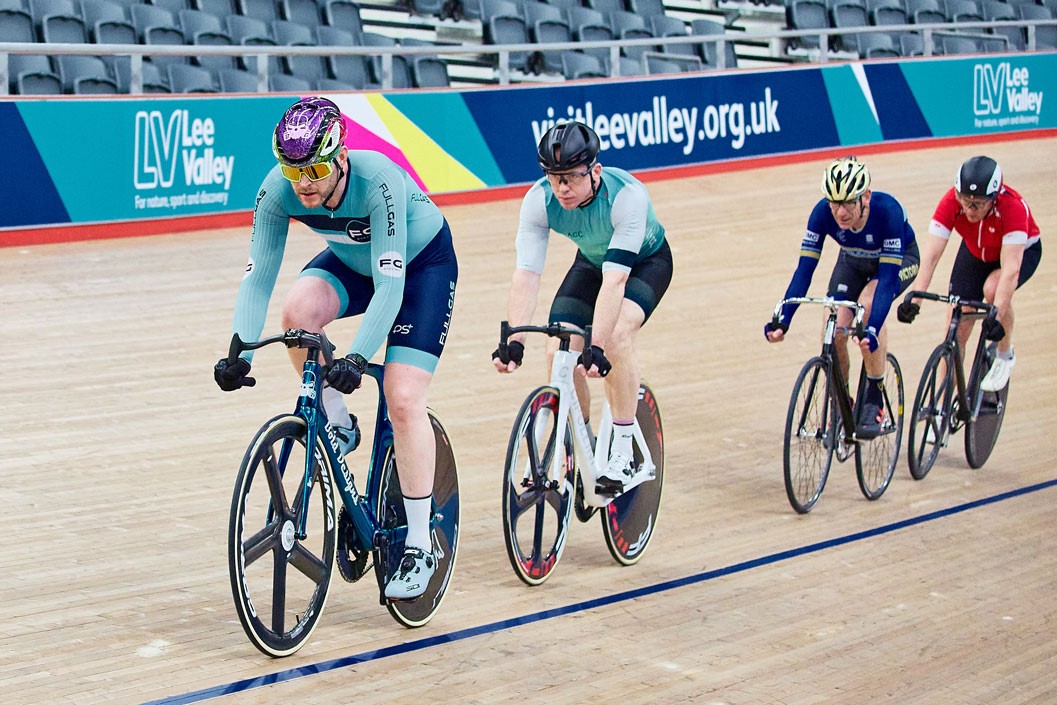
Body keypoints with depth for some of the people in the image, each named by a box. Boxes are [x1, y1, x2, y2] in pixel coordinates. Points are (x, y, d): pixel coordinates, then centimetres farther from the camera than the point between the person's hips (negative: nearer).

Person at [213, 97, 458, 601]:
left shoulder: (378, 179, -38)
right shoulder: (278, 189, -25)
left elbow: (390, 285, -40)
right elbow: (257, 277, -24)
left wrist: (357, 357, -50)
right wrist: (239, 352, -37)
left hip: (423, 263, -4)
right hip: (350, 260, 4)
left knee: (402, 401, -17)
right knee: (298, 312, -30)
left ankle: (419, 545, -6)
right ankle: (337, 424, -4)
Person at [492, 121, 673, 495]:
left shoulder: (627, 195, -39)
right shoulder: (539, 199, -28)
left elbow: (615, 279, -45)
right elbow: (526, 273, -33)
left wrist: (597, 346, -53)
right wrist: (513, 341, -46)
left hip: (646, 260, -4)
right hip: (591, 262, 4)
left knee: (616, 336, -31)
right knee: (559, 352, -15)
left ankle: (622, 454, -19)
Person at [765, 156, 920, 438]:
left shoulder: (888, 210, -39)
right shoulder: (823, 212, -29)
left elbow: (888, 277, -40)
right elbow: (804, 269, -27)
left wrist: (873, 330, -51)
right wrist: (783, 320, -38)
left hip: (900, 260, -4)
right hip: (854, 261, 4)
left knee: (869, 304, -33)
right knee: (833, 333, -16)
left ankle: (875, 401, -19)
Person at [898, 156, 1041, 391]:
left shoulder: (1012, 207, -39)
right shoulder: (951, 202, -31)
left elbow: (1011, 268, -46)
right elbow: (930, 256, -36)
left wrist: (997, 315, -56)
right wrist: (914, 300, -49)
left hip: (1021, 250, -3)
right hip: (976, 252, 3)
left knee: (993, 288, -34)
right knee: (956, 330, -6)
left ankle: (1005, 356, -8)